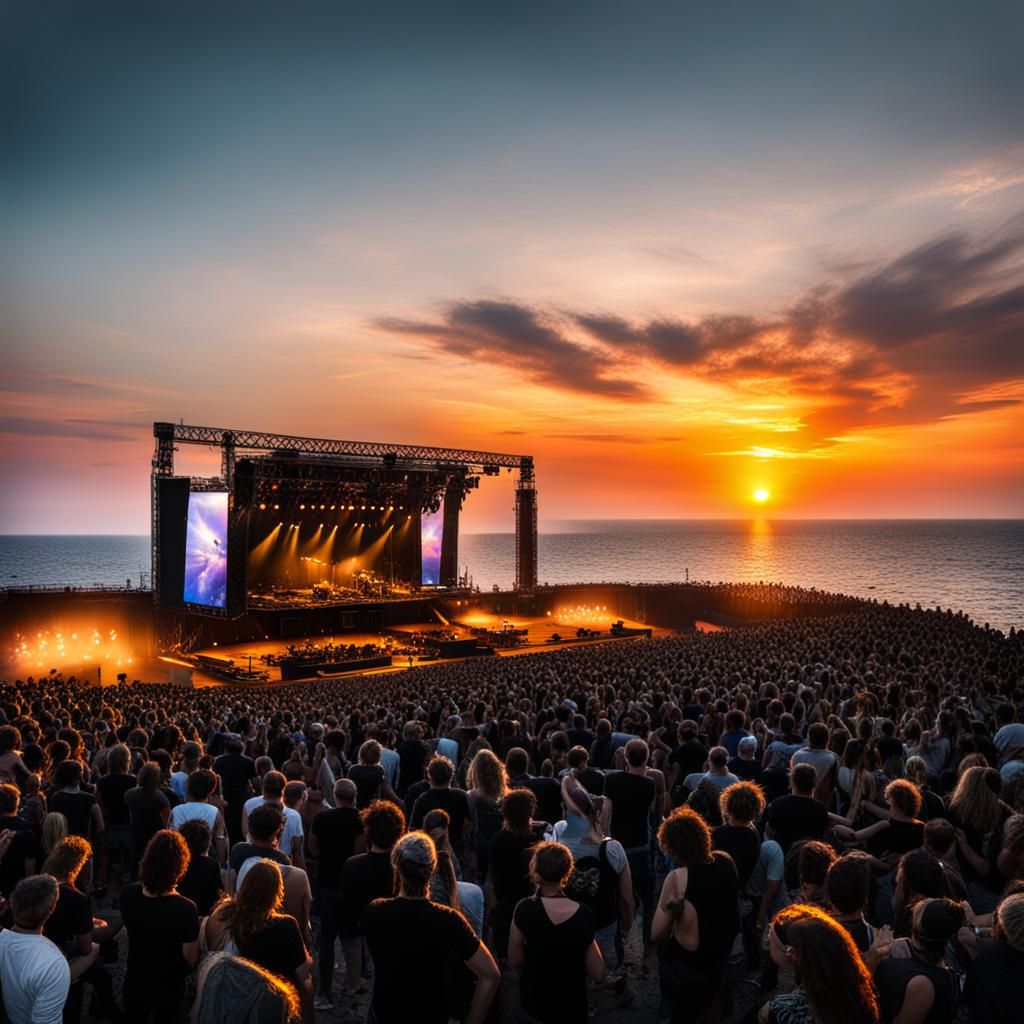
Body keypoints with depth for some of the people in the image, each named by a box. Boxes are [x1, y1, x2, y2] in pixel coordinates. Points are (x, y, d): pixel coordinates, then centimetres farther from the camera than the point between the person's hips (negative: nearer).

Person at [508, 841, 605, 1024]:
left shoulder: (525, 909, -23)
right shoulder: (583, 914, -19)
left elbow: (515, 961, -10)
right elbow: (598, 974, -11)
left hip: (533, 1000, 0)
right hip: (571, 1005, 0)